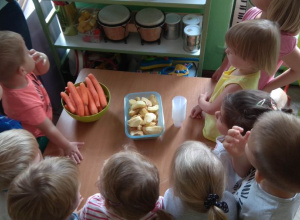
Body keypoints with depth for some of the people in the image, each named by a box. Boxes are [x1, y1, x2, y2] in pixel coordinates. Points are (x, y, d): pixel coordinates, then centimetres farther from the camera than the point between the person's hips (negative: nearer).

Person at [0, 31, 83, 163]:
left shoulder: (11, 76, -22)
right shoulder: (27, 104, -45)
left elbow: (42, 70, -5)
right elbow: (49, 130, -33)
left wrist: (43, 59, -28)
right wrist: (67, 146, -19)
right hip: (36, 139, -8)